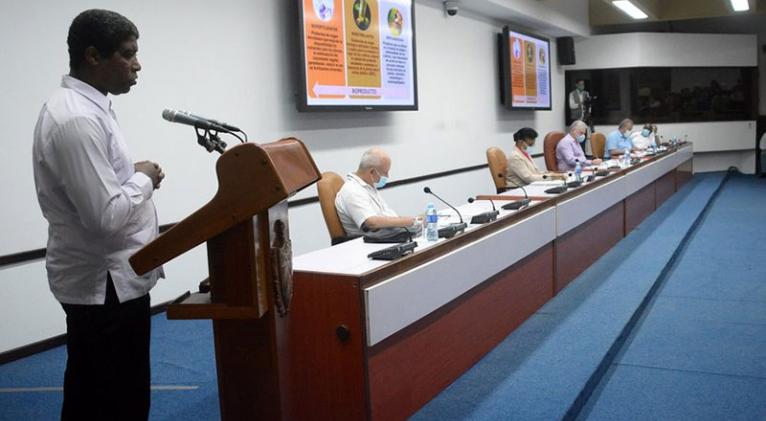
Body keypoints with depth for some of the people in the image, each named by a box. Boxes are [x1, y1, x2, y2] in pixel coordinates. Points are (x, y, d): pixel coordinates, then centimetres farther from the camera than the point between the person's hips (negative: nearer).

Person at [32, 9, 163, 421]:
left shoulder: (81, 106, 10)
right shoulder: (77, 119, -23)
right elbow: (106, 214, -27)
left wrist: (134, 178, 5)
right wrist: (143, 178, -11)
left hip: (96, 277, 10)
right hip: (107, 282, -10)